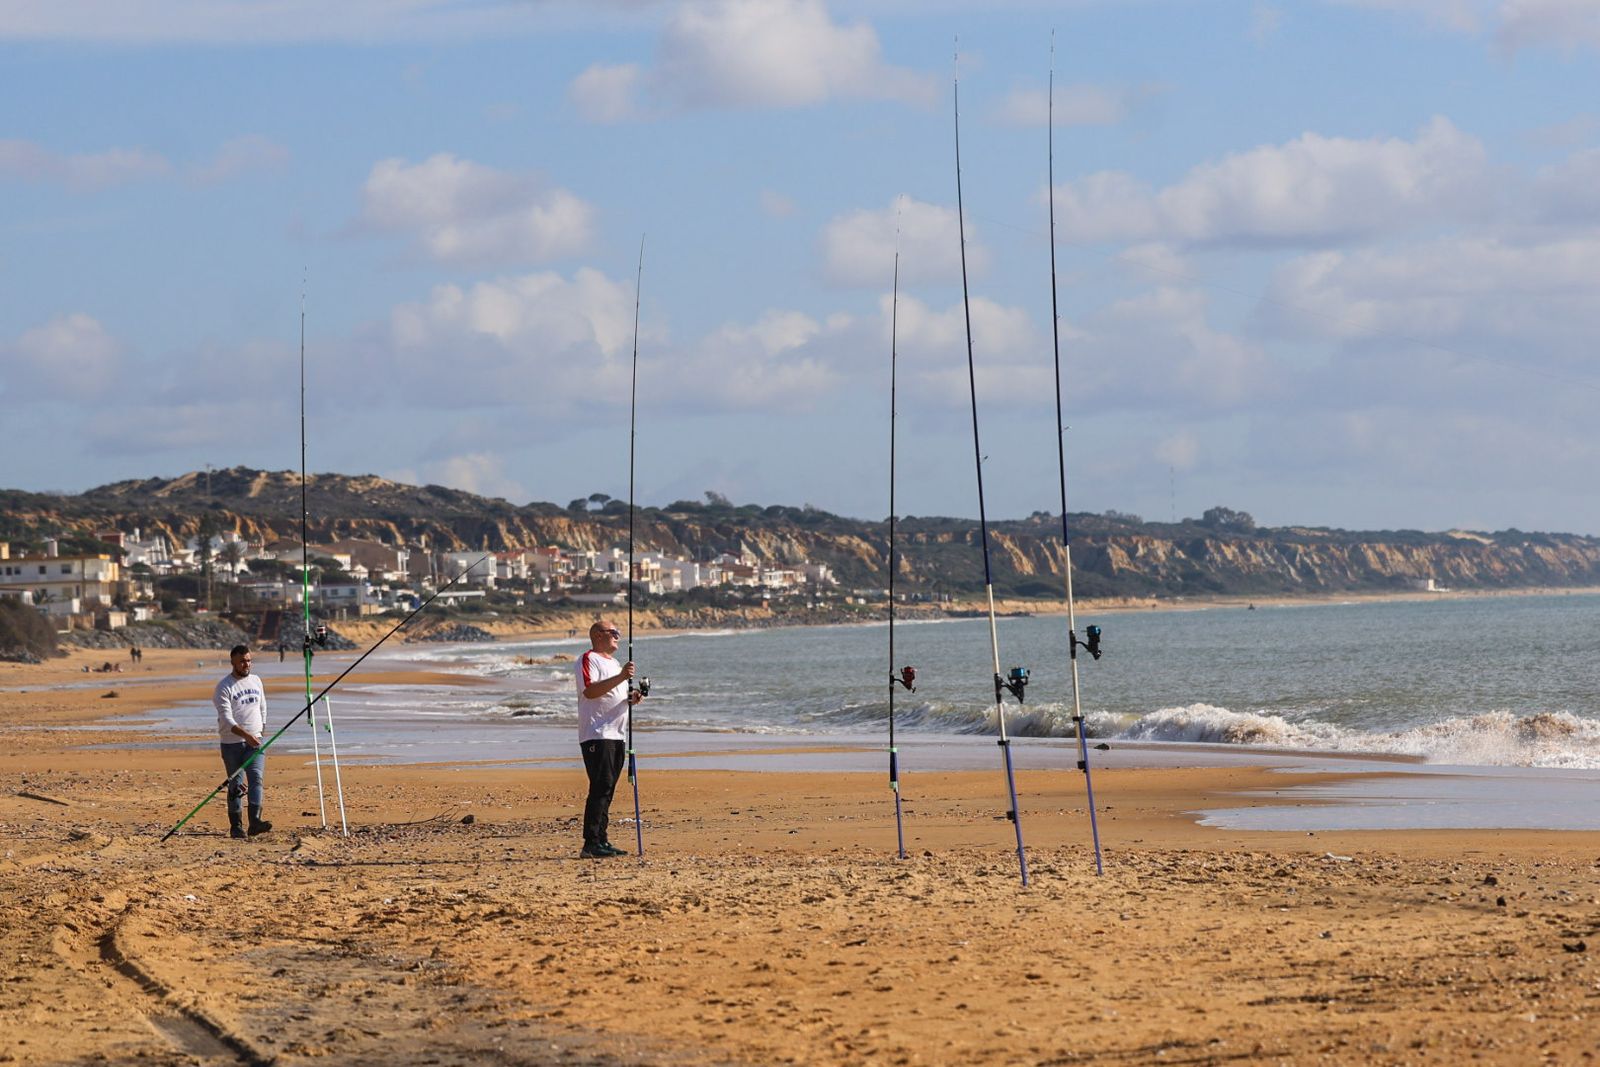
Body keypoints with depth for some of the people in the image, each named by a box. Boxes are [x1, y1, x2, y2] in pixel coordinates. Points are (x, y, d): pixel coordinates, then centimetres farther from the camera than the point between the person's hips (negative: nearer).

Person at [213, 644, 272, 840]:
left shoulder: (256, 681, 10)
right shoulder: (224, 687, -9)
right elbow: (226, 718, -19)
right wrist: (245, 734, -32)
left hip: (254, 742, 4)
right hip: (232, 743, -4)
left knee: (257, 779, -13)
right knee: (235, 785, 1)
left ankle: (255, 822, -22)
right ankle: (236, 826, 10)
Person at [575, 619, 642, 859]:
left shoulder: (614, 663, 25)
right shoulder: (589, 659, -5)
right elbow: (590, 691, -20)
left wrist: (631, 698, 7)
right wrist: (621, 677, -25)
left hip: (617, 735, 9)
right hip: (596, 734, -9)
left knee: (607, 789, 8)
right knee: (601, 787, -15)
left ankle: (600, 842, 10)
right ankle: (592, 844, -17)